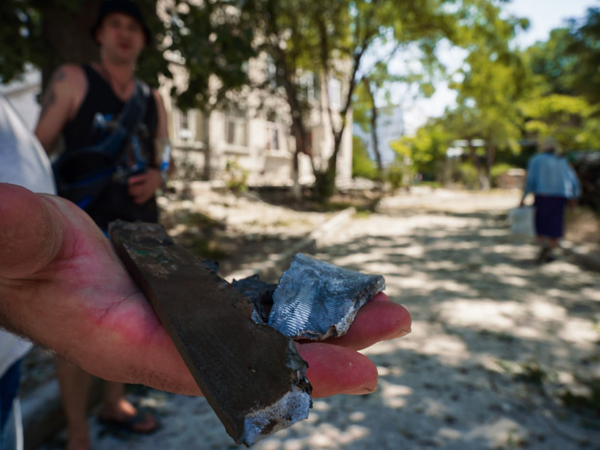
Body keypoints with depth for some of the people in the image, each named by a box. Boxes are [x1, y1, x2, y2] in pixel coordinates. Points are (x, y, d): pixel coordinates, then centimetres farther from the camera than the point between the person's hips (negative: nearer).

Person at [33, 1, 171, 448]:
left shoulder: (152, 99, 12)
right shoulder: (73, 79, -1)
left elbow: (166, 159, 17)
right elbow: (37, 148, -6)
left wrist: (157, 178, -6)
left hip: (139, 223, 5)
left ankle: (114, 403, 35)